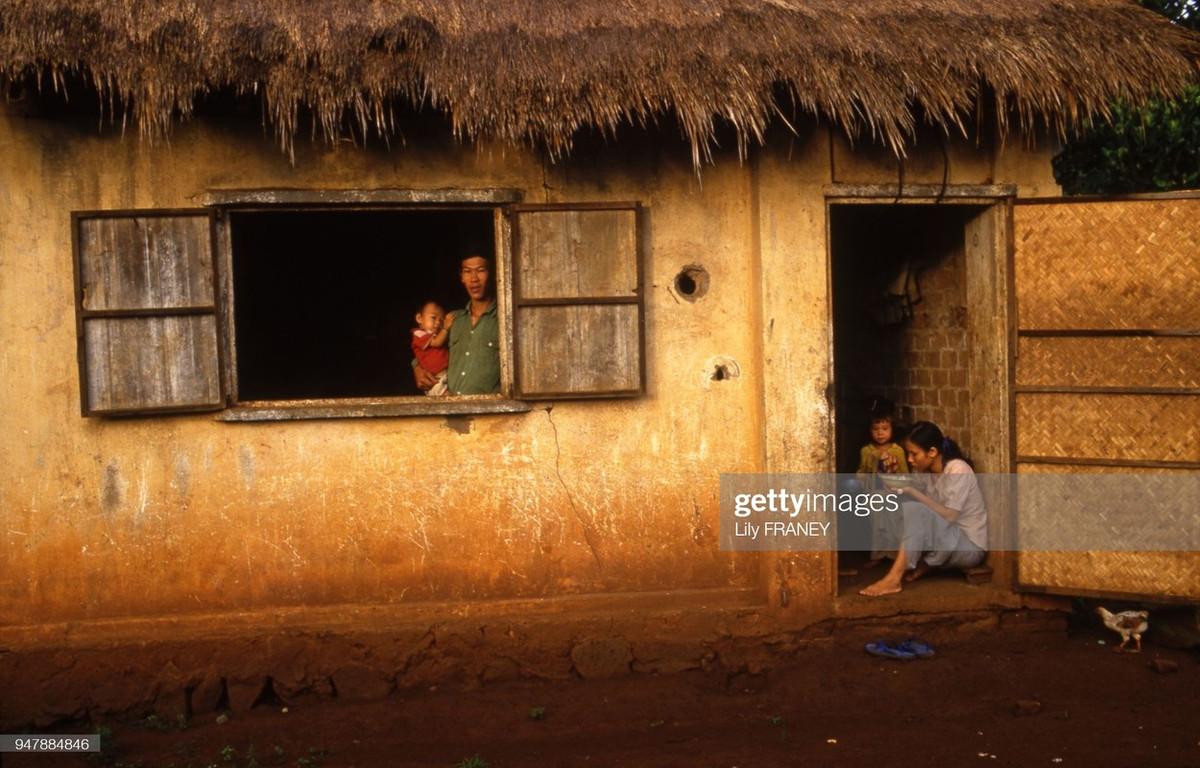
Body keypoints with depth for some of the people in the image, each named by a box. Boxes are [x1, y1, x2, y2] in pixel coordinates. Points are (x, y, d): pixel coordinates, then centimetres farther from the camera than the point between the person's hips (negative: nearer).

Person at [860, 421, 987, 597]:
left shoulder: (958, 470, -19)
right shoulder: (928, 471, 3)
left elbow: (949, 516, -25)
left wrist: (912, 492, -25)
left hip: (971, 547, -8)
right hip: (946, 541, 8)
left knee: (916, 510, -31)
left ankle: (894, 579, -32)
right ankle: (921, 564, -8)